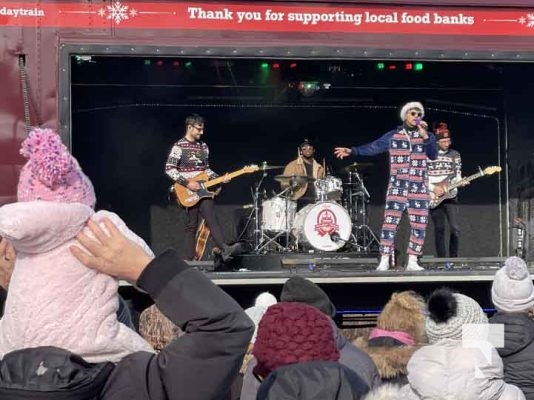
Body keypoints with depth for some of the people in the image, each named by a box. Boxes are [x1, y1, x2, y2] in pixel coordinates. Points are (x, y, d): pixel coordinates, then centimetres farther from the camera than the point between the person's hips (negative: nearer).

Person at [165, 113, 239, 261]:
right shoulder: (179, 146, -7)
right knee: (191, 226, -2)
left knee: (212, 220, -8)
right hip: (188, 192, -5)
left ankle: (224, 249, -18)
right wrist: (187, 183, -18)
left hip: (203, 190, 5)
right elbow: (169, 169, -12)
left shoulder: (203, 146, 13)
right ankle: (189, 260, 3)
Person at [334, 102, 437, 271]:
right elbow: (373, 147, 8)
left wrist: (424, 136, -15)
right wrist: (352, 151, -1)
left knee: (419, 225, 0)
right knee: (390, 222, -10)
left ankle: (412, 262, 8)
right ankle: (384, 261, -7)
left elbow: (433, 155, -4)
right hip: (397, 186, -2)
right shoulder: (393, 135, 8)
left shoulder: (427, 135, 10)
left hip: (419, 188, 2)